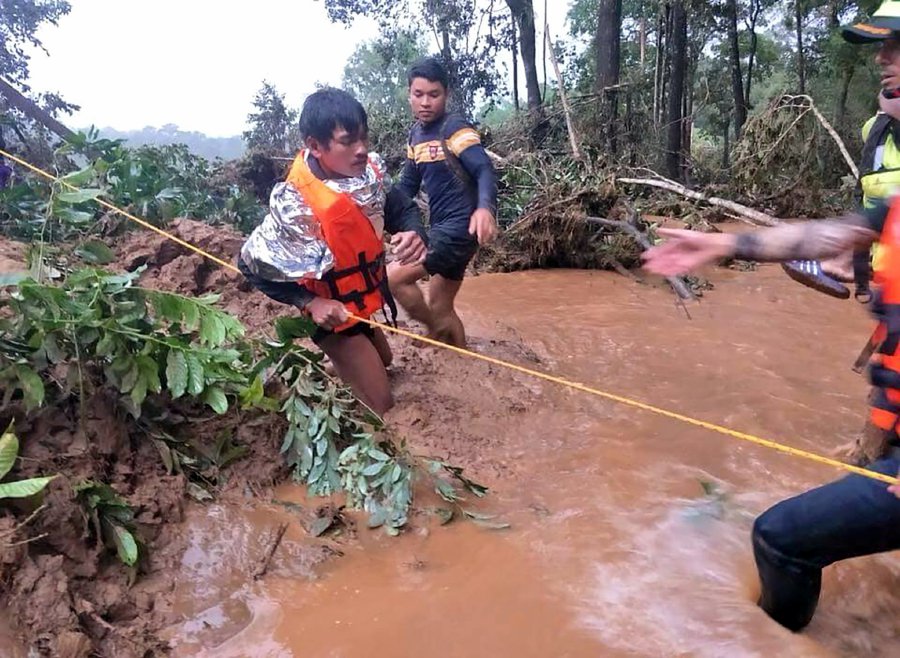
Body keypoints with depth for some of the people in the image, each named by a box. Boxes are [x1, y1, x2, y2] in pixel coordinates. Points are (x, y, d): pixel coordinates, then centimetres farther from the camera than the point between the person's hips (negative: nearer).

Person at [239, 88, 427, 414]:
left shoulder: (368, 169, -17)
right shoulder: (296, 204, -34)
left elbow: (401, 207, -2)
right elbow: (253, 263, -22)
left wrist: (414, 233, -26)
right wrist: (310, 303, -27)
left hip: (368, 295, 7)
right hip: (334, 311, -6)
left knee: (382, 361, 33)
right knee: (381, 407, -2)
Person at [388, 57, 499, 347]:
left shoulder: (454, 128, -13)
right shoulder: (415, 134, 11)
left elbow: (485, 171, -26)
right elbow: (408, 184, 20)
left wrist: (485, 208, -46)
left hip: (459, 228, -8)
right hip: (441, 229, 9)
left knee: (394, 278, -13)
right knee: (440, 307, 14)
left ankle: (437, 331, 7)